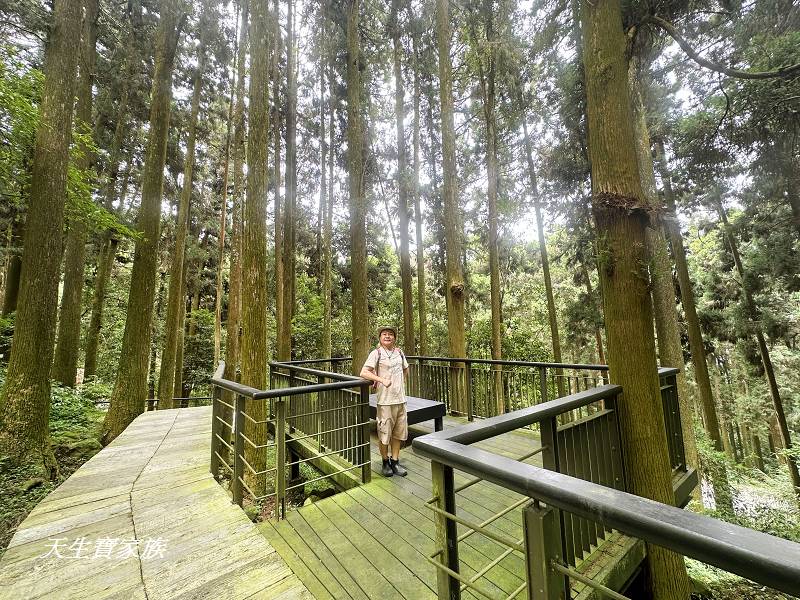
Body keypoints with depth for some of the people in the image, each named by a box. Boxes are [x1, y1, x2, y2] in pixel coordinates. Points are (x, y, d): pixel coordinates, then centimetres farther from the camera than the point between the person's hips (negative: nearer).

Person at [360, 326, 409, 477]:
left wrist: (402, 382, 12)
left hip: (400, 399, 5)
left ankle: (394, 462, 30)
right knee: (384, 433, 7)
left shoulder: (399, 352, 7)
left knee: (398, 433, 14)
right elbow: (364, 373, -17)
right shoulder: (376, 353, -8)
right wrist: (382, 380, -22)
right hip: (385, 400, -5)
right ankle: (385, 462, 28)